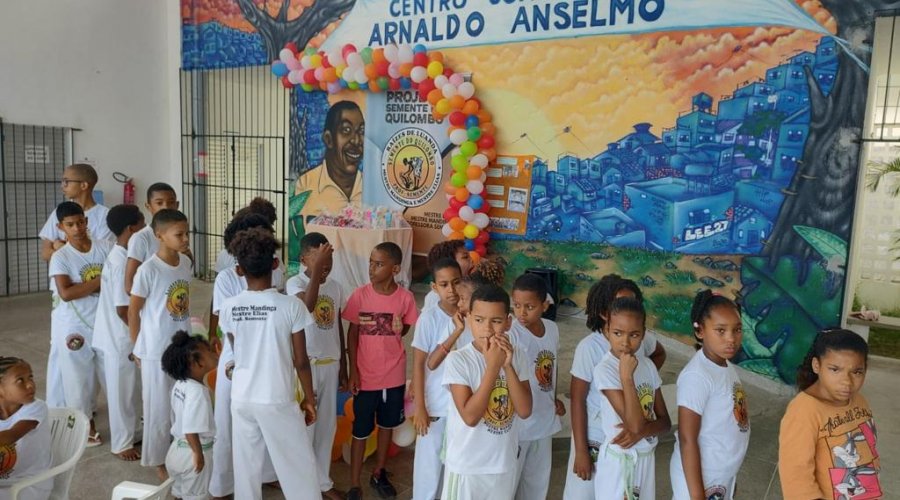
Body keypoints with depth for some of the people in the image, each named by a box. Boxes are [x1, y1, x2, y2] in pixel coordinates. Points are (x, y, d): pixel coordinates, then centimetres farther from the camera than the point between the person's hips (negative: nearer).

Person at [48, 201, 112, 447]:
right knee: (78, 376, 8)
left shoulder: (105, 247, -2)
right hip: (74, 327, -3)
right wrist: (100, 281, -21)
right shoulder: (60, 257, -10)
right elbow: (65, 293, -20)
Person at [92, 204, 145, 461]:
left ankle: (131, 433, 34)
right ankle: (122, 444, 19)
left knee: (130, 392, 20)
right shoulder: (122, 262, -23)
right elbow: (123, 309, -23)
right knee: (122, 393, 6)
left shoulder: (117, 256, 6)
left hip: (121, 337, 9)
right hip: (121, 340, -9)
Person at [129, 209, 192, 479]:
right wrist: (138, 347, -2)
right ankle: (158, 460, 27)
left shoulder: (186, 263, 0)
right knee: (159, 408, 8)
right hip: (157, 351, -5)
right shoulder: (148, 270, -18)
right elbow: (133, 310, -9)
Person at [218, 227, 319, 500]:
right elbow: (300, 360, -10)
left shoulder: (228, 307, -7)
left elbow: (236, 351, 7)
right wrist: (309, 398, 2)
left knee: (246, 465, 16)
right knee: (298, 465, 11)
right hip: (278, 400, -3)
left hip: (242, 399, 3)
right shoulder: (291, 305, -15)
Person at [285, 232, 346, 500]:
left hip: (330, 365, 5)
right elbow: (308, 304, -35)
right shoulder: (295, 283, -11)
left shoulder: (336, 287, 5)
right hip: (306, 365, -5)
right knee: (304, 426, 4)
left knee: (327, 426, 14)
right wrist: (317, 269, -35)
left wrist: (343, 368, 12)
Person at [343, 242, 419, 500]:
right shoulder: (360, 295, -11)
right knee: (361, 431, 9)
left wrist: (397, 330, -10)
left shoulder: (405, 297, -10)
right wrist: (352, 371, -6)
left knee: (387, 425, 19)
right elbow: (352, 334, -4)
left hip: (394, 375, 2)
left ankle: (379, 473, 40)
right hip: (365, 376, -1)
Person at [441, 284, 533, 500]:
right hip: (466, 465, -4)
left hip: (504, 463, 4)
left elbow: (525, 410, -10)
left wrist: (508, 366, -20)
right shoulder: (458, 359, -17)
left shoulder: (517, 356, -4)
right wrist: (493, 366, -26)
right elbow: (470, 416, -23)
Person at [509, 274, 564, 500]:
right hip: (516, 422, -6)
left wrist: (554, 398, 11)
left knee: (538, 482, 23)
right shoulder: (510, 334, -22)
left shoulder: (552, 328, -1)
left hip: (544, 420, 6)